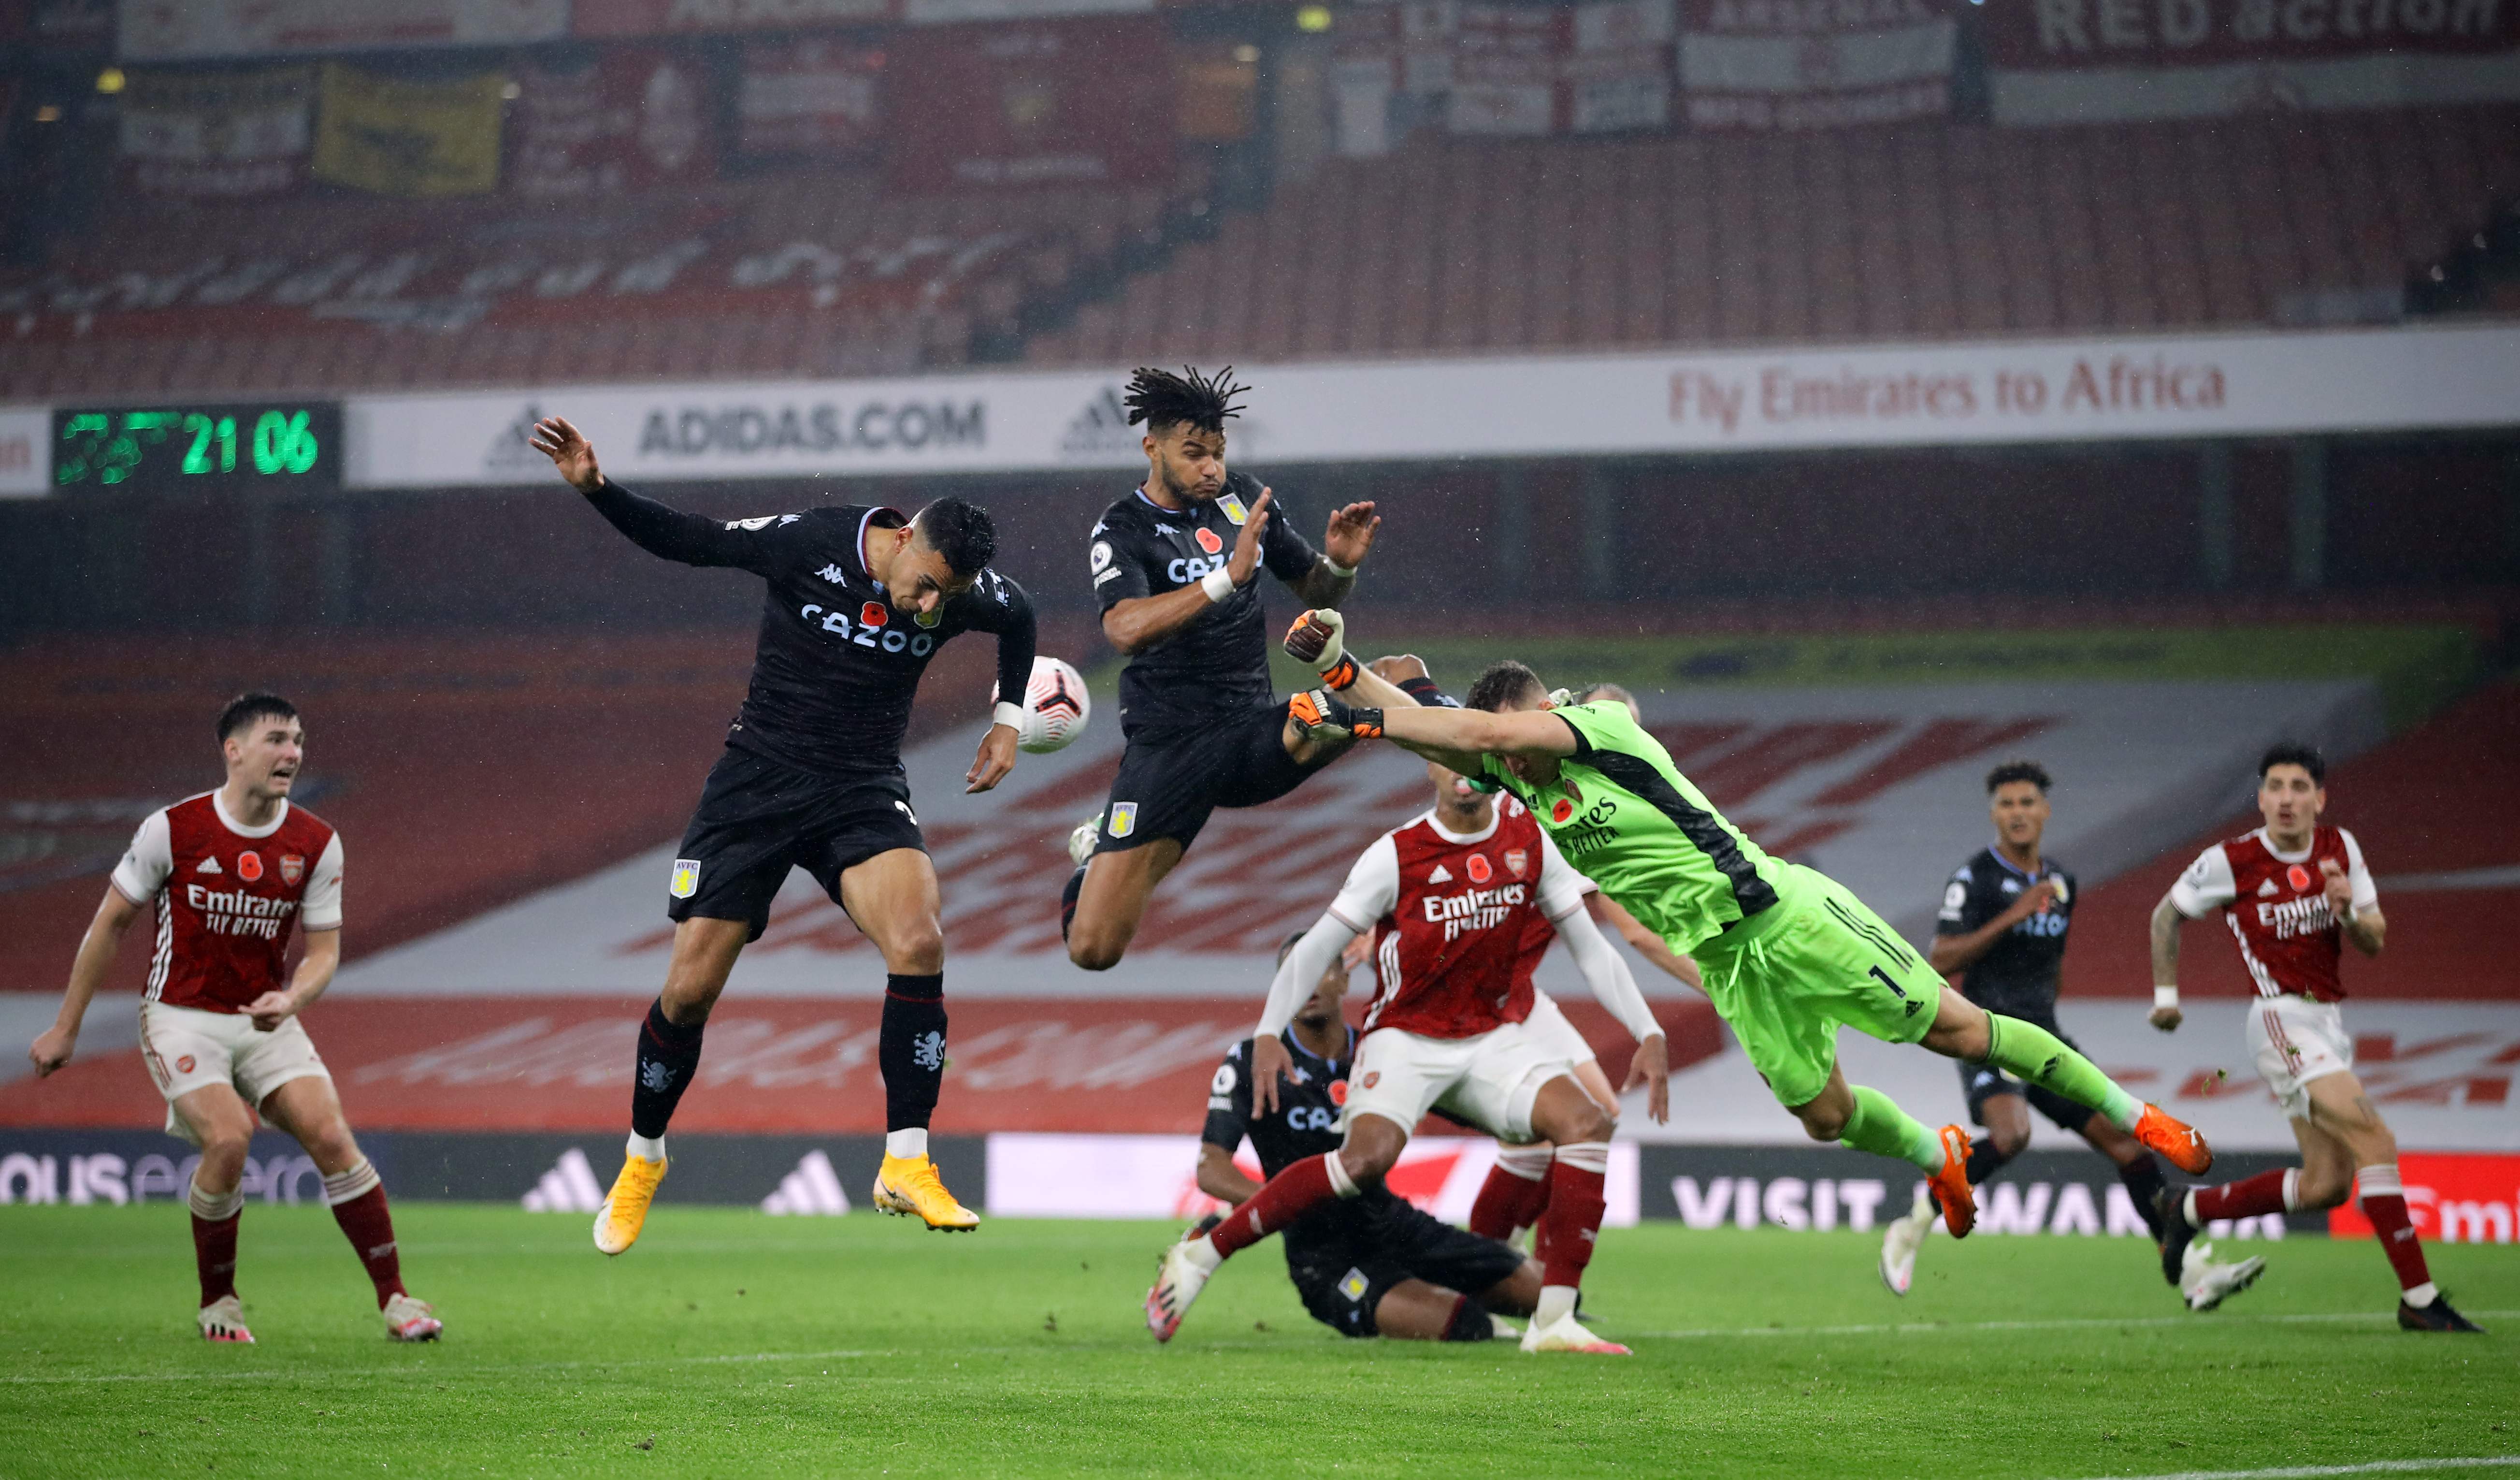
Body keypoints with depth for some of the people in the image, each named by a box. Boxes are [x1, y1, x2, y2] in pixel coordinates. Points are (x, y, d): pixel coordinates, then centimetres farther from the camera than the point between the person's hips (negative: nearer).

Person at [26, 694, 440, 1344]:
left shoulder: (316, 843, -4)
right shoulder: (172, 829, -12)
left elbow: (323, 949, 2)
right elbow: (111, 923, -1)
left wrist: (290, 1000, -21)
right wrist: (66, 1028, 3)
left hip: (265, 1019, 3)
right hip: (181, 1017, -3)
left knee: (330, 1136, -14)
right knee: (228, 1139, -24)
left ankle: (395, 1298, -5)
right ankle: (217, 1303, -2)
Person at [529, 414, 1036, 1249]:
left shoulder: (962, 595, -7)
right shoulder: (809, 545, -16)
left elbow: (1019, 617, 17)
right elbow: (685, 540, -7)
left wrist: (1008, 720, 12)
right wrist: (595, 490, -19)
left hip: (865, 790, 1)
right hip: (758, 779, -1)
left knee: (918, 942, -26)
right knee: (691, 988, -1)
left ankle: (905, 1165, -18)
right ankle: (642, 1160, 26)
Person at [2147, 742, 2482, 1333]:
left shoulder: (2341, 848, 5)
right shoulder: (2231, 862, -9)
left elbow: (2375, 942, 6)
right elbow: (2167, 915, 7)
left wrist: (2349, 909, -14)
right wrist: (2165, 993, 9)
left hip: (2330, 1024, 7)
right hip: (2284, 1022, -7)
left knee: (2327, 1184, 6)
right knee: (2376, 1141, -21)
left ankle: (2189, 1209, 24)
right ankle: (2418, 1297, -20)